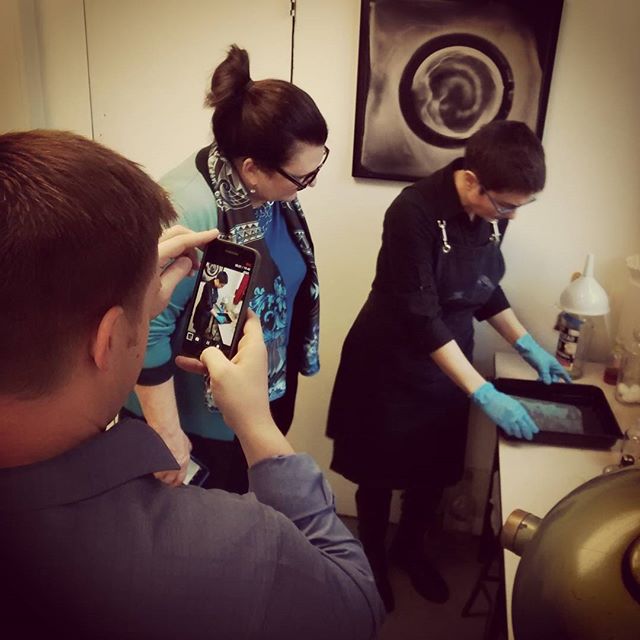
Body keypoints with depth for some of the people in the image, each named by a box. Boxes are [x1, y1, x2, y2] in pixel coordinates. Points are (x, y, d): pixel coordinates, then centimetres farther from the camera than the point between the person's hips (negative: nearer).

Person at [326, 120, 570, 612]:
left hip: (449, 364, 6)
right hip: (393, 367, -6)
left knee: (436, 471, 18)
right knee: (381, 473, 13)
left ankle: (410, 548, 45)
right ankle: (373, 558, 40)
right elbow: (421, 316, -28)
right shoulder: (415, 212, -26)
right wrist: (485, 394, -28)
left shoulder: (493, 211, -5)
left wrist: (529, 347, 4)